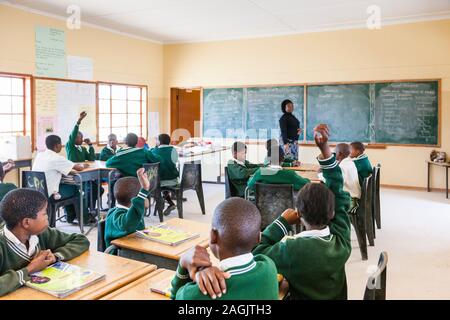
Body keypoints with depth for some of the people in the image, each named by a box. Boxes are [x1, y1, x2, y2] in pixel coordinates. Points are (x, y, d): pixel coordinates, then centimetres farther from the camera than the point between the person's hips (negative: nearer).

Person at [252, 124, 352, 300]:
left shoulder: (292, 249, -34)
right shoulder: (341, 242, -20)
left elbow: (254, 255, -21)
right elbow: (338, 194, -13)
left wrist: (282, 221, -17)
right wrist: (325, 149, -17)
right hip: (336, 297, 5)